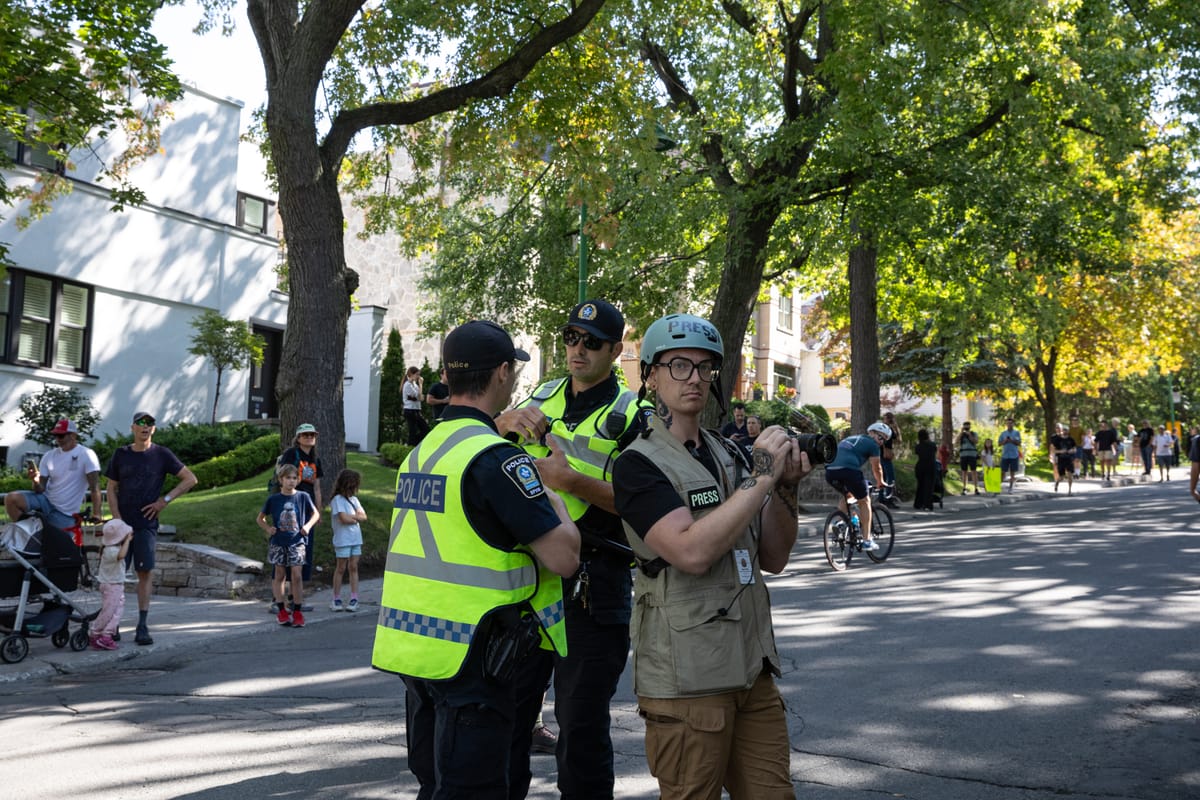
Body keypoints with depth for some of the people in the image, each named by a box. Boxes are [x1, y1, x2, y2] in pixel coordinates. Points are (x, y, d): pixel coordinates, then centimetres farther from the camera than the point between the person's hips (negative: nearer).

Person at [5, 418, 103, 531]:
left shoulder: (86, 454, -9)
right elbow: (40, 489, 1)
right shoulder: (49, 456, 4)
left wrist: (96, 514, -26)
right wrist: (36, 481, -23)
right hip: (45, 501, 4)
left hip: (65, 514, -4)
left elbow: (94, 486, -16)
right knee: (11, 498, -18)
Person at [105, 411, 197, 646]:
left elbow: (190, 479, 2)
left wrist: (165, 499, -5)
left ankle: (142, 627, 0)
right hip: (122, 523, 2)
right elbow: (111, 489, 9)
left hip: (147, 523, -1)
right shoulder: (121, 455, 8)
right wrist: (117, 518, -4)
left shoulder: (161, 454, 3)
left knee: (145, 573, -3)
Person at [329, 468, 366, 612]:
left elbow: (364, 516, 5)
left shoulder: (354, 499, 12)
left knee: (353, 567, 5)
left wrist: (351, 516, -11)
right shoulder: (337, 500, -9)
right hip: (342, 540, -6)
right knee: (341, 568, 1)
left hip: (356, 539, 6)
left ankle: (354, 598, 7)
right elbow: (344, 519, -19)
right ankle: (336, 599, 9)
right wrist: (357, 517, -3)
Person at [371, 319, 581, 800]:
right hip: (473, 659, -9)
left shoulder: (421, 452, 11)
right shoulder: (495, 458, -17)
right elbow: (563, 557, -18)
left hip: (416, 648, 9)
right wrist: (556, 500, 1)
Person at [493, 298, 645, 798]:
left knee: (581, 717, -1)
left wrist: (572, 481, -25)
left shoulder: (631, 416, -6)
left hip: (591, 580, -6)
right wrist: (508, 421, -10)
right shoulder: (546, 396, 12)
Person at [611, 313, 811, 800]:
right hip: (687, 680, -6)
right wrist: (761, 477, -19)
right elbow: (691, 551, -23)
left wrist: (786, 489, -4)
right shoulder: (639, 462, -9)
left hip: (753, 668, 7)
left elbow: (773, 559, 11)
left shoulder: (729, 454, 11)